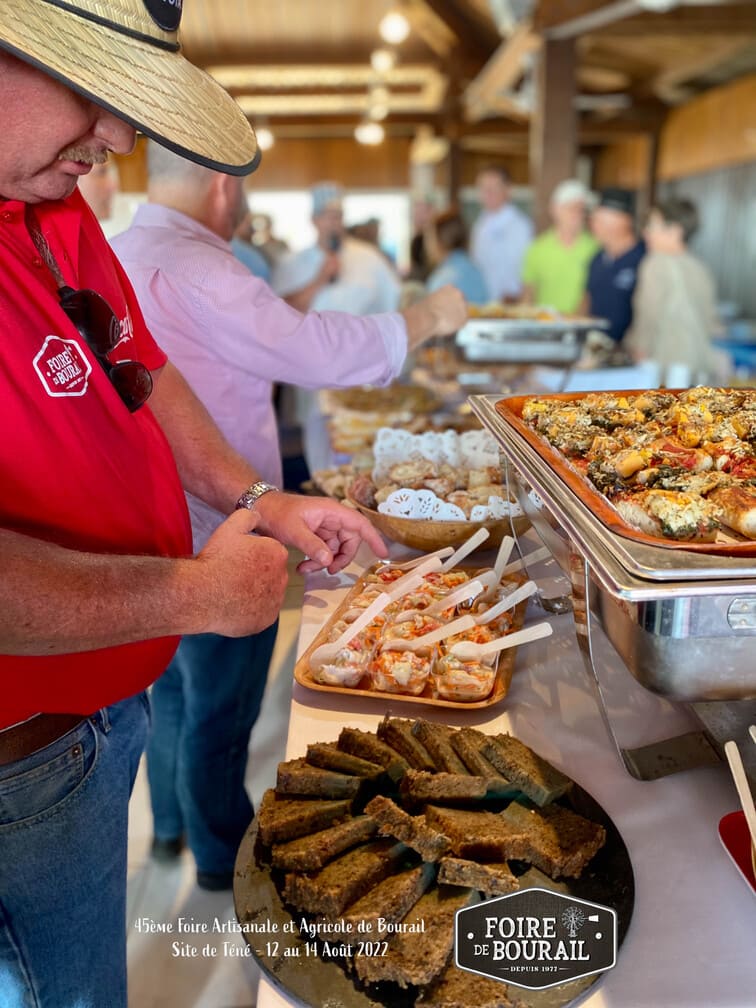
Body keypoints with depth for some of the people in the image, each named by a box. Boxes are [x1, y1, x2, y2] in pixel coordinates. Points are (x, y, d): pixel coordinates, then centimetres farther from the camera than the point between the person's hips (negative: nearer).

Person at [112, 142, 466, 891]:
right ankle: (224, 858, 32)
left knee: (175, 683, 26)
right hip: (213, 540, -9)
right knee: (218, 708, 10)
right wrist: (429, 317, -13)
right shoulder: (192, 273, -25)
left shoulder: (121, 253, 6)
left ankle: (172, 823, 46)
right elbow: (321, 351, -28)